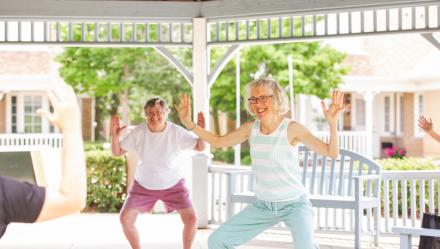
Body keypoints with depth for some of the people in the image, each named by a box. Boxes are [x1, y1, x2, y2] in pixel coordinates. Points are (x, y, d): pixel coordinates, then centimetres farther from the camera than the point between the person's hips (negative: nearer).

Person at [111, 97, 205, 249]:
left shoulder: (177, 132, -21)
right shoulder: (138, 132, -19)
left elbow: (200, 148, -15)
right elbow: (117, 152, -10)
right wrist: (115, 136, -29)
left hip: (173, 185, -1)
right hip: (144, 185, 1)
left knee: (191, 218, -12)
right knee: (125, 219, -9)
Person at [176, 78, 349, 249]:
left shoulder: (291, 128, -16)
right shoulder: (250, 128, -1)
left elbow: (332, 153, -19)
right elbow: (218, 141, 11)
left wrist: (332, 123, -36)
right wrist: (189, 124, 0)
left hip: (294, 204, -5)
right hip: (262, 205, 5)